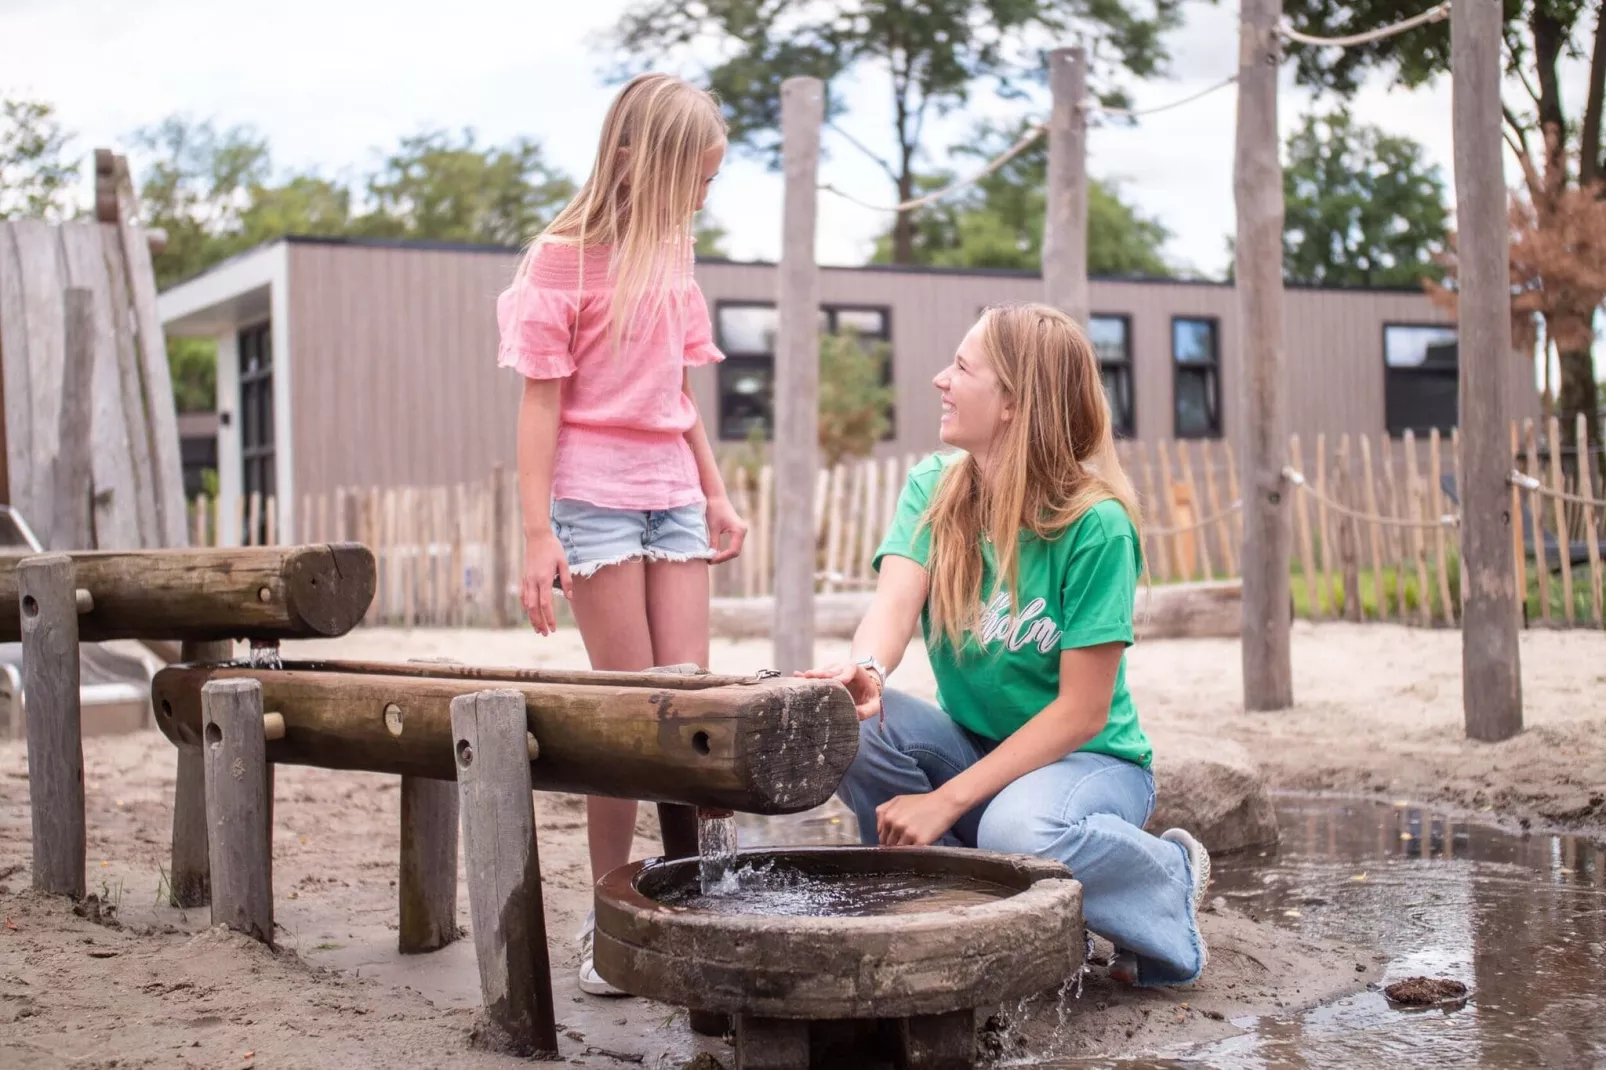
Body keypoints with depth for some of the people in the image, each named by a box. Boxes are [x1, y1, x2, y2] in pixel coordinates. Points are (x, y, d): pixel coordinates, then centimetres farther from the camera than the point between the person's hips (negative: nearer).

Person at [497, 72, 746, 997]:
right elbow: (541, 402, -9)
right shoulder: (565, 259, -7)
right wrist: (538, 534, -14)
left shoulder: (672, 253, 13)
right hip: (595, 496, -6)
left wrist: (716, 495, 17)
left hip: (673, 496, 6)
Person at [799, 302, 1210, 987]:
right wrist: (866, 668, -46)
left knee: (1021, 832, -38)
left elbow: (1082, 711, -20)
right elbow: (896, 597, -21)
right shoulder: (932, 488, -4)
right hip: (972, 746, 5)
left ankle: (1170, 878, -4)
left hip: (1087, 759, -5)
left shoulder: (1095, 523, -19)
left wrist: (946, 801, -27)